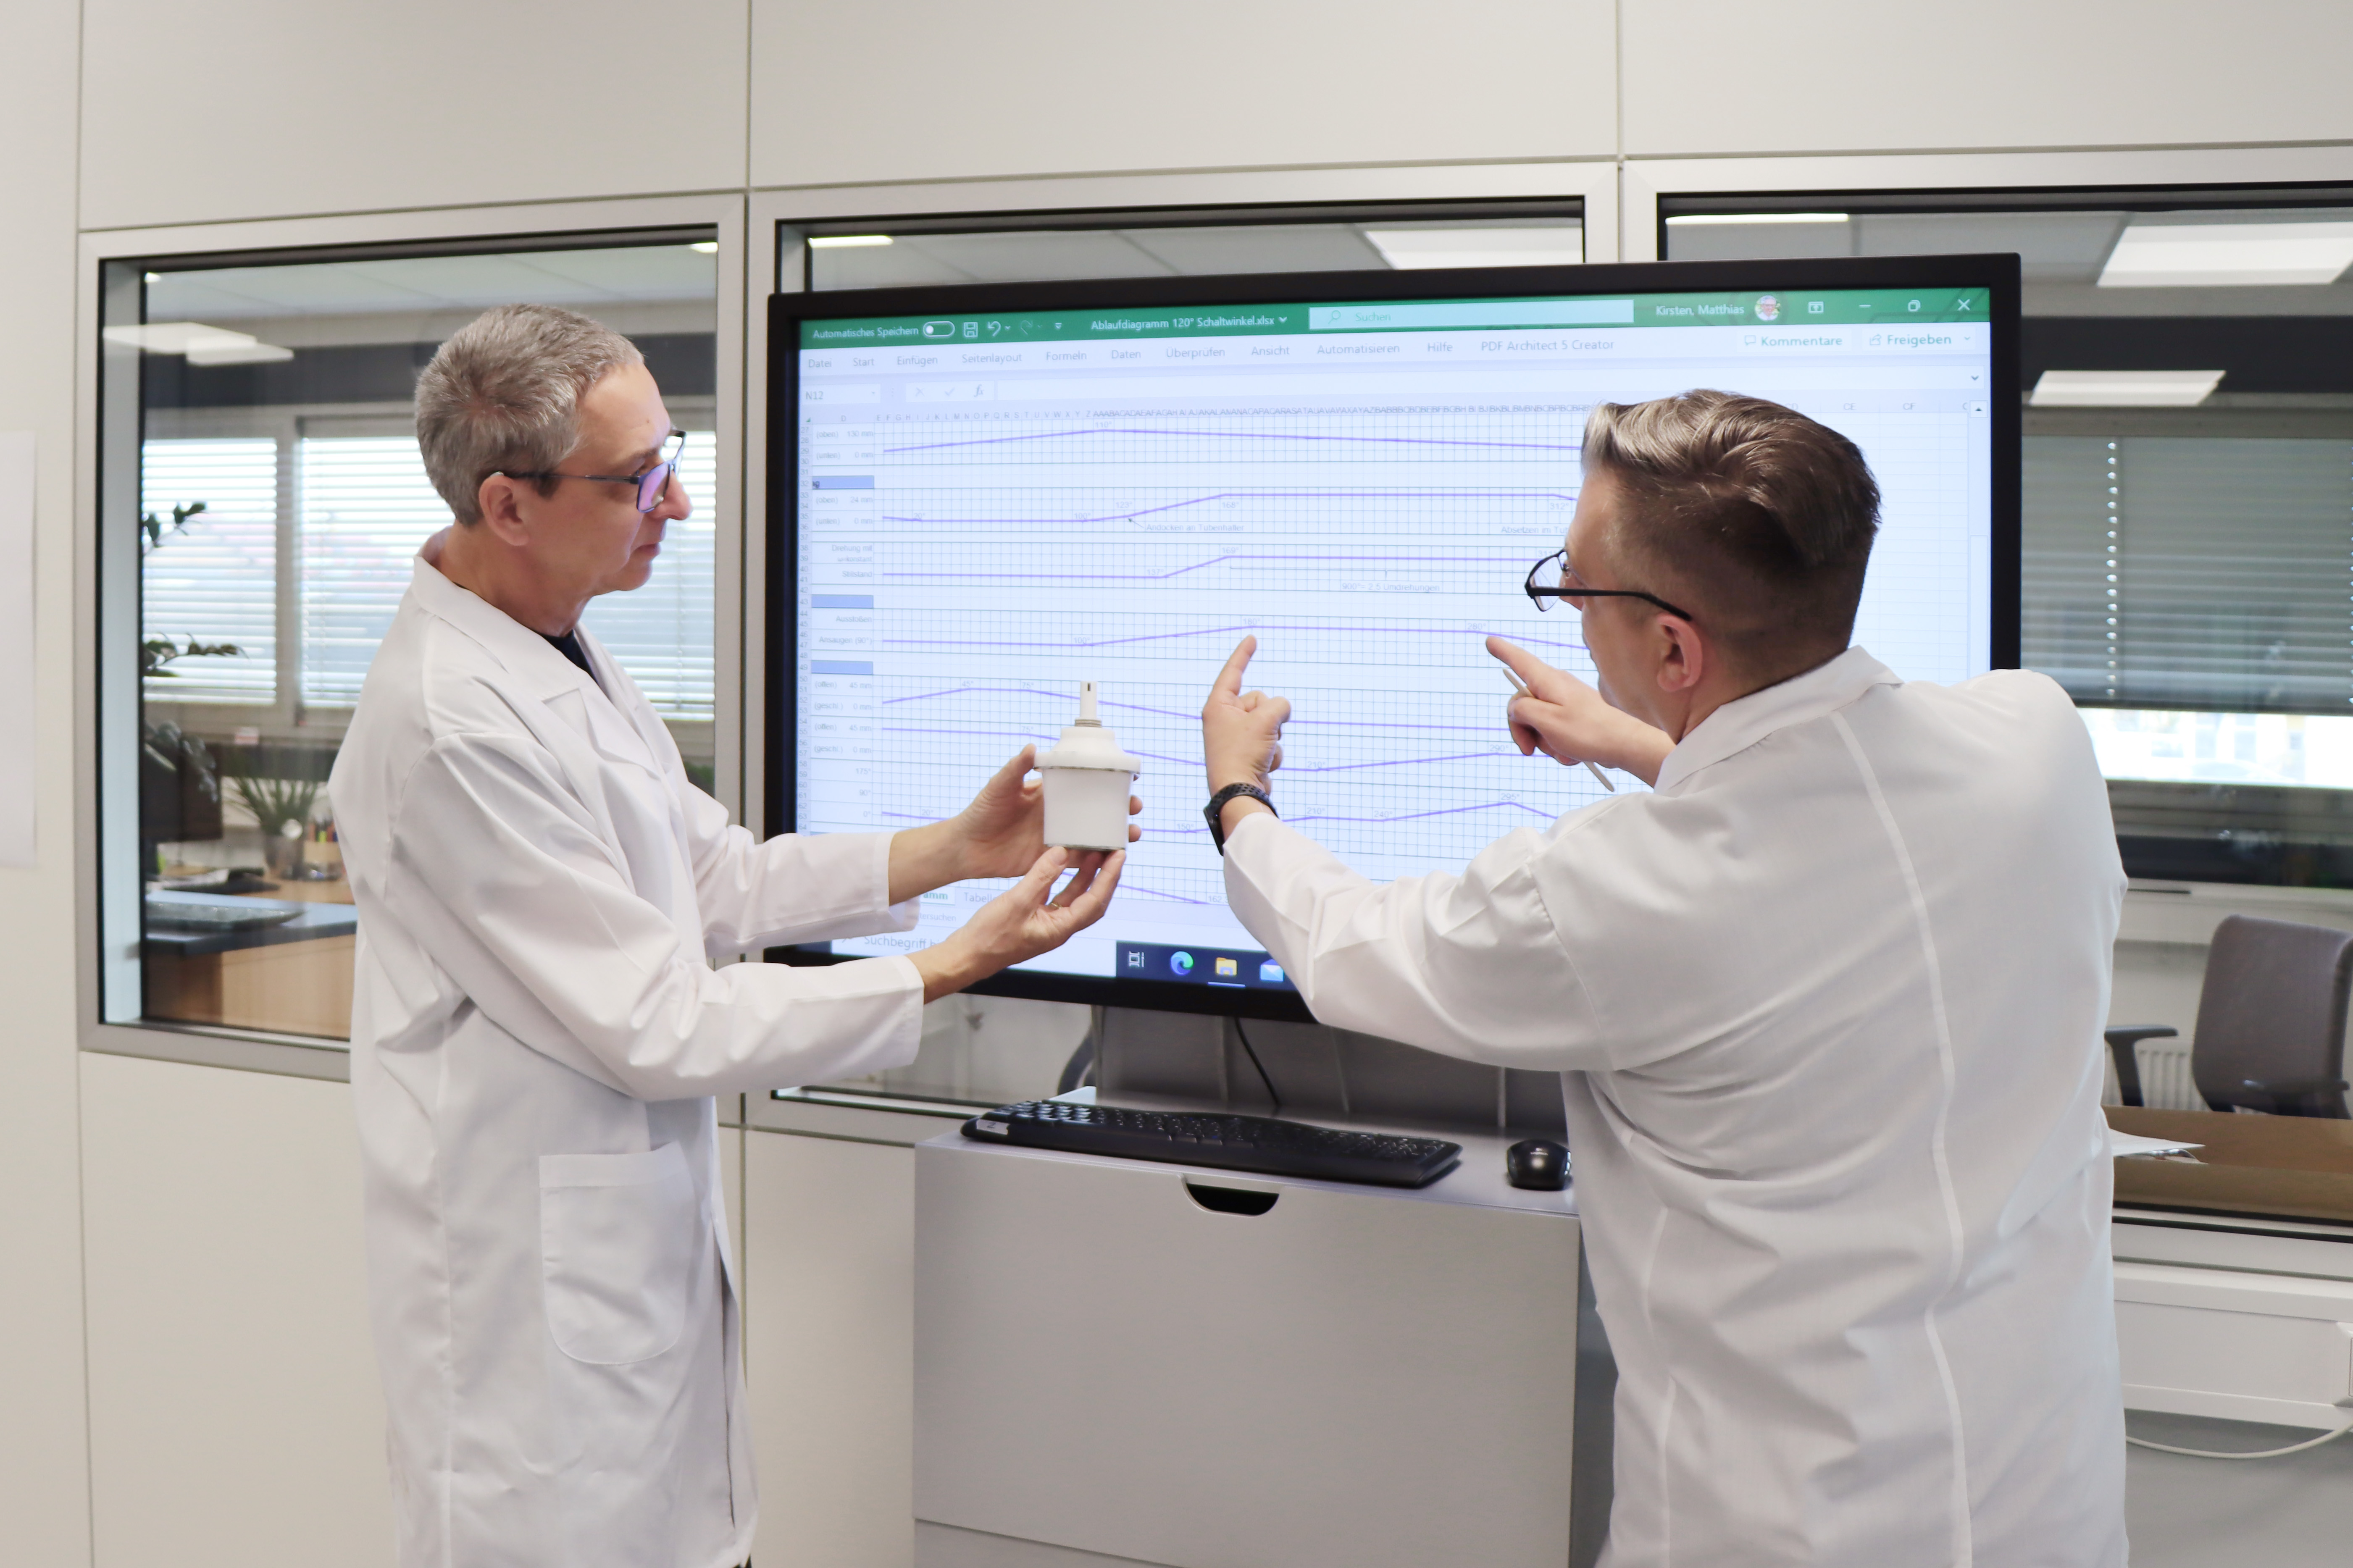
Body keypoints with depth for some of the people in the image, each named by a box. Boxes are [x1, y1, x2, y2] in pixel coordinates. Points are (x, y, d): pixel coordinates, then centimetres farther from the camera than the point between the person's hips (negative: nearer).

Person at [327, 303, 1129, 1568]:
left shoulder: (563, 655, 6)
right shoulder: (452, 725, -25)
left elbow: (716, 880, 12)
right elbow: (656, 1026, -21)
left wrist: (954, 848, 1)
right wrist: (957, 968, -18)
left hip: (643, 1238, 9)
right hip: (535, 1285, -9)